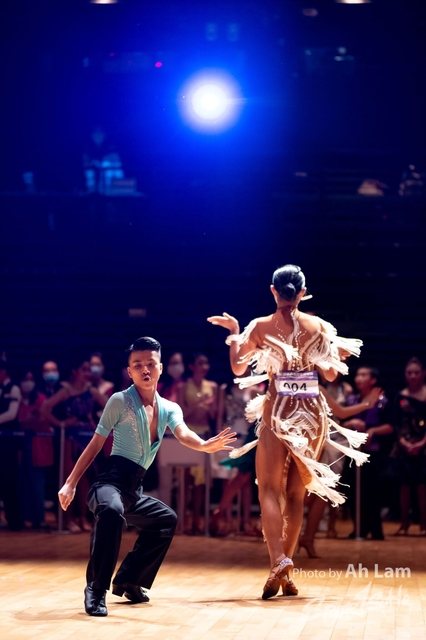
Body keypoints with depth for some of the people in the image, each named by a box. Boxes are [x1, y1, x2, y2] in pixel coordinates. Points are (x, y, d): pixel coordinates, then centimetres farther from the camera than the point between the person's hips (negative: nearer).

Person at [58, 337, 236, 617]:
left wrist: (205, 445, -33)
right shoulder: (120, 401, -2)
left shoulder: (169, 409, 12)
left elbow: (183, 434, -9)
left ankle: (129, 580, 26)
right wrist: (71, 483, -4)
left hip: (135, 489, 8)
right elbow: (96, 444, 0)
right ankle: (96, 589, -30)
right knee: (112, 510, -39)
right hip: (112, 479, -8)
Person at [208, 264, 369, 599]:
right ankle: (285, 571, 9)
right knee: (296, 492, 10)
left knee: (270, 489, -2)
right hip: (312, 411, 3)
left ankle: (279, 561, -25)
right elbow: (332, 372, 6)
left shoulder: (261, 327, -1)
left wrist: (234, 333, 16)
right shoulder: (319, 327, 4)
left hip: (278, 411, -3)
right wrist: (341, 350, 25)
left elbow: (238, 367, 3)